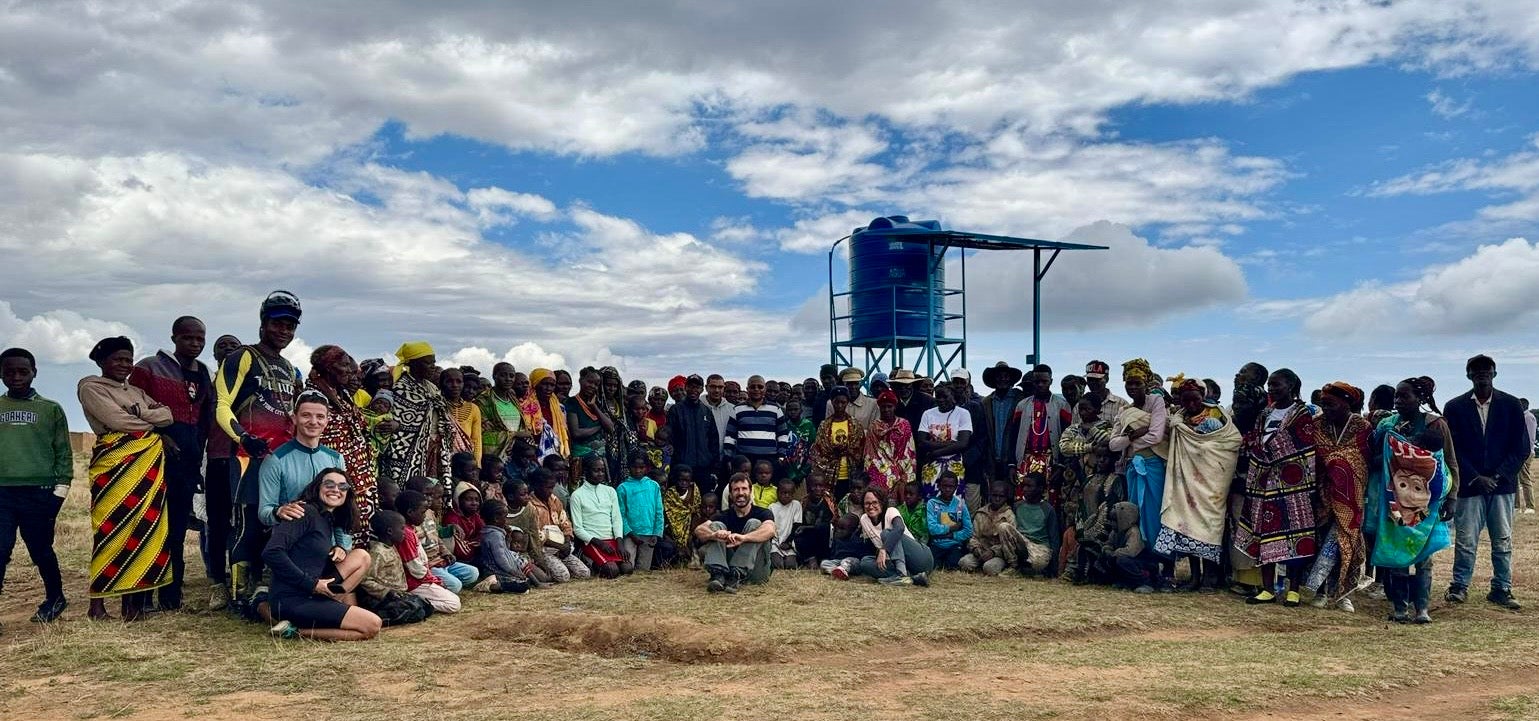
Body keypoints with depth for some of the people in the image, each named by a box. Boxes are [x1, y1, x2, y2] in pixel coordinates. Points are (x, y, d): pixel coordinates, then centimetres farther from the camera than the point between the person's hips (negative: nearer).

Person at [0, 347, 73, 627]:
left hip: (39, 492, -1)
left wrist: (61, 488, -1)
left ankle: (55, 598, 26)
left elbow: (63, 452, 7)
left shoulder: (51, 410, 7)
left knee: (41, 550, 8)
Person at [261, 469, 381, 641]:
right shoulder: (306, 512, -9)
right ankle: (297, 630, -10)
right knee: (372, 626, -13)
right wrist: (311, 584, -18)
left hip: (312, 593, 8)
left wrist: (338, 550, 3)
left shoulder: (329, 521, 17)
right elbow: (271, 552, -20)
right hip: (292, 600, -8)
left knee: (361, 556, 5)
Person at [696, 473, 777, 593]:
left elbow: (770, 530, -24)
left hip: (755, 572, -2)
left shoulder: (763, 513, 1)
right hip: (728, 567, 3)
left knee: (754, 524, -18)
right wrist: (714, 535, -36)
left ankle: (736, 575, -34)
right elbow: (698, 530, -11)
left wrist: (743, 538, -44)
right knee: (716, 525, -10)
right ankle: (718, 575, -34)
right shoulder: (724, 516, 9)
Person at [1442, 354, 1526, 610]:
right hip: (1469, 484, -1)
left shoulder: (1511, 405, 4)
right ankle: (1459, 586, 10)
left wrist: (1497, 476, -8)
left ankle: (1501, 589, 14)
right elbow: (1453, 449, -1)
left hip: (1502, 484, 1)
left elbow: (1521, 448, 2)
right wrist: (1475, 478, -10)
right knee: (1465, 540, 0)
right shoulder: (1455, 407, 2)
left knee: (1503, 541, 6)